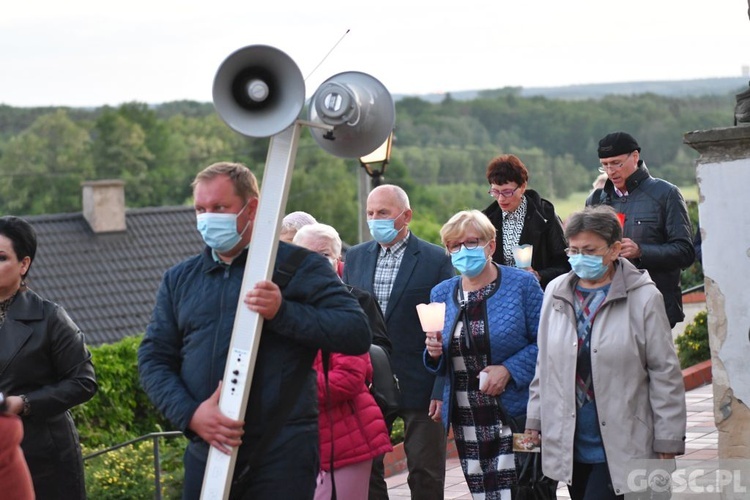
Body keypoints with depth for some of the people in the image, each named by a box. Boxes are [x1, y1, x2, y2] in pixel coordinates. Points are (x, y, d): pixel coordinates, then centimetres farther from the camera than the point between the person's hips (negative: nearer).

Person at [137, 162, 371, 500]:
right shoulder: (179, 279, 16)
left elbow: (357, 332, -6)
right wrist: (190, 413, -8)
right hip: (205, 454, 4)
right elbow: (153, 359, 11)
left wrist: (283, 312, -19)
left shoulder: (298, 265, 3)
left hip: (281, 456, -4)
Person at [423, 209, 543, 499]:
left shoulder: (521, 284, -3)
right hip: (466, 420, 4)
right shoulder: (442, 294, 10)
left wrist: (509, 370, -18)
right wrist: (435, 353, -4)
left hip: (514, 415, -4)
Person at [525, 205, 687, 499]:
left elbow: (665, 374, -5)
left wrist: (668, 442, -5)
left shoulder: (643, 297, -7)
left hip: (621, 449, -5)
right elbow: (544, 364, 15)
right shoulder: (556, 293, 7)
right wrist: (535, 420, 13)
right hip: (569, 444, 5)